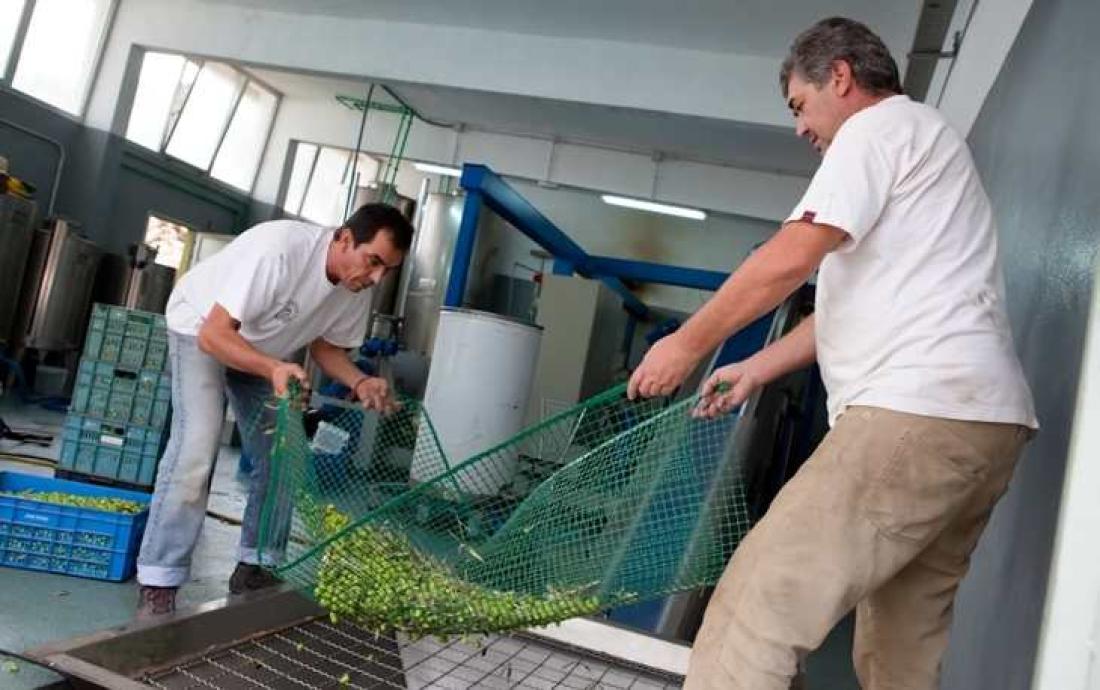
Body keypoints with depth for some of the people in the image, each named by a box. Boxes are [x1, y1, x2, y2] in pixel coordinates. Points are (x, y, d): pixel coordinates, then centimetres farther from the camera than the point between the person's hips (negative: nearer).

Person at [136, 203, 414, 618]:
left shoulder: (358, 287, -17)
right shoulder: (280, 249, -39)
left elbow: (326, 346, -2)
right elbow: (214, 334, -36)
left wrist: (360, 383, -21)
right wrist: (274, 369, -52)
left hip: (263, 351, 7)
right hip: (201, 330, -7)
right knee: (196, 451, -20)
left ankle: (256, 569, 15)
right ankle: (157, 587, -10)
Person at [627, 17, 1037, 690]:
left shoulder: (879, 126, 1)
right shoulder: (924, 144, 31)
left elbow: (790, 260, -13)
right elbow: (854, 305, 30)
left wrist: (689, 343, -3)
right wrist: (755, 370, 28)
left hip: (918, 413, -11)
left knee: (755, 610, -16)